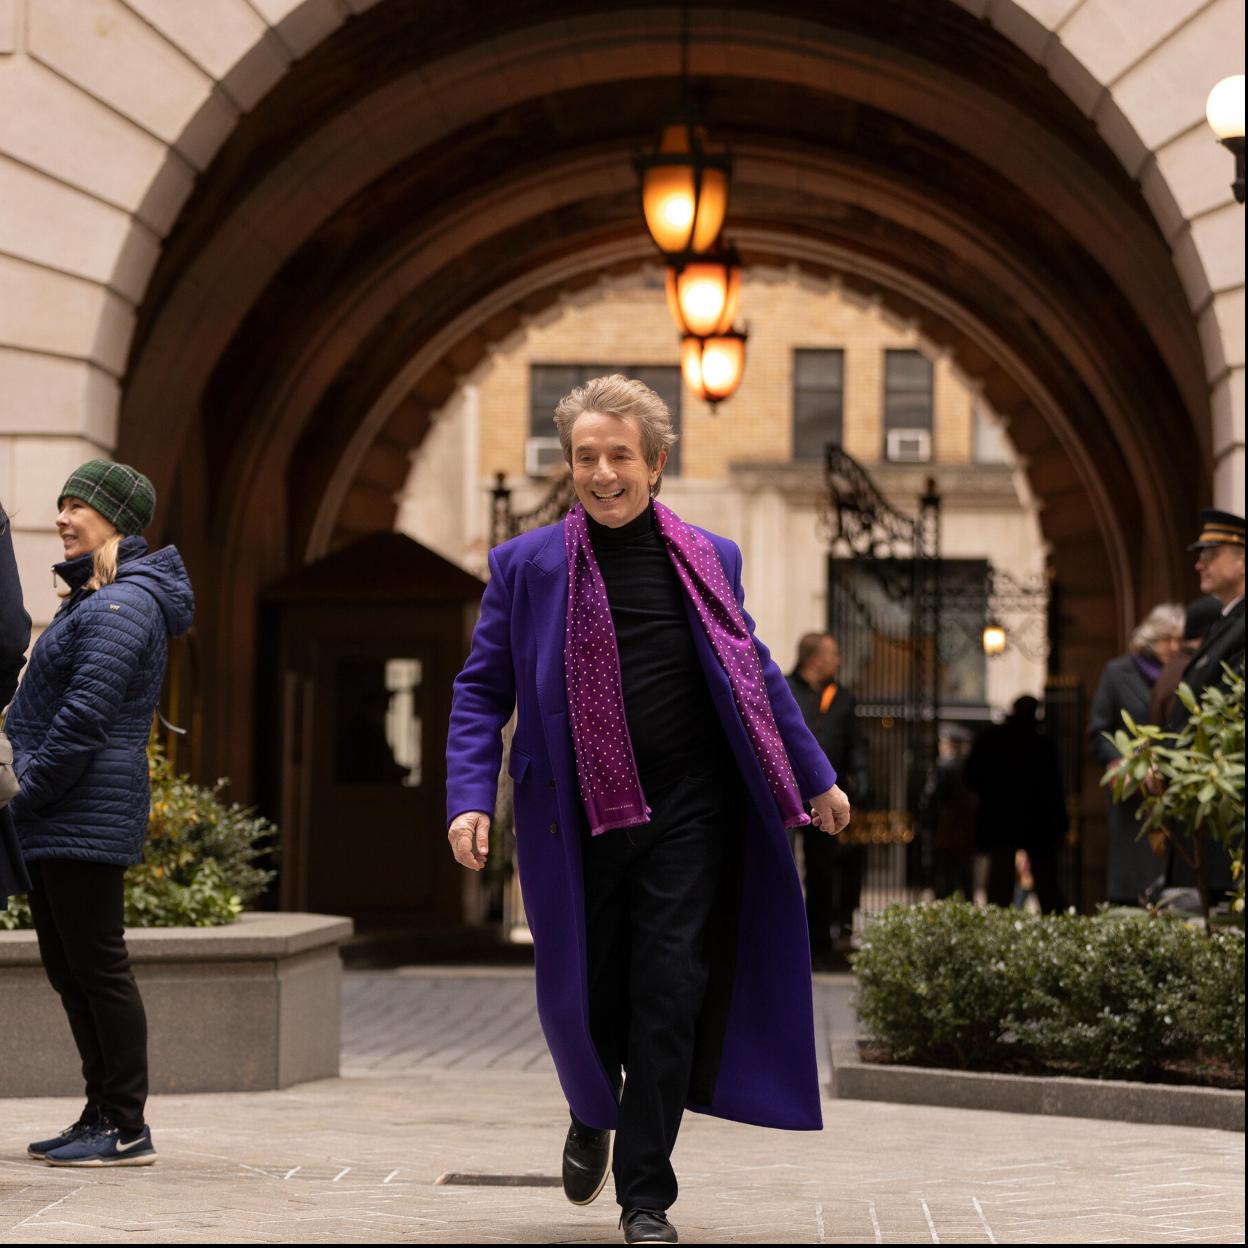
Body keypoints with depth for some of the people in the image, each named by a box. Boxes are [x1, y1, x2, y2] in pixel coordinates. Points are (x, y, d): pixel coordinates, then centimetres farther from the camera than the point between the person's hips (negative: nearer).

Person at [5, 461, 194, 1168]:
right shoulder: (92, 600, 19)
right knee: (68, 967, 12)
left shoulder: (123, 604, -13)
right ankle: (104, 1114, 18)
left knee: (98, 965, -7)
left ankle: (127, 1127, -3)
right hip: (58, 820, 10)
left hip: (87, 818, -10)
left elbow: (86, 715, -21)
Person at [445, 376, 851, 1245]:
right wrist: (470, 800, -7)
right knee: (582, 995, 6)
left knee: (670, 996, -5)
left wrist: (816, 778, 20)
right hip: (579, 816, -1)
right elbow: (482, 691, 4)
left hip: (686, 813, 1)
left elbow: (757, 675, 18)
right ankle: (594, 1117, 40)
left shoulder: (709, 560, 8)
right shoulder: (526, 566, 3)